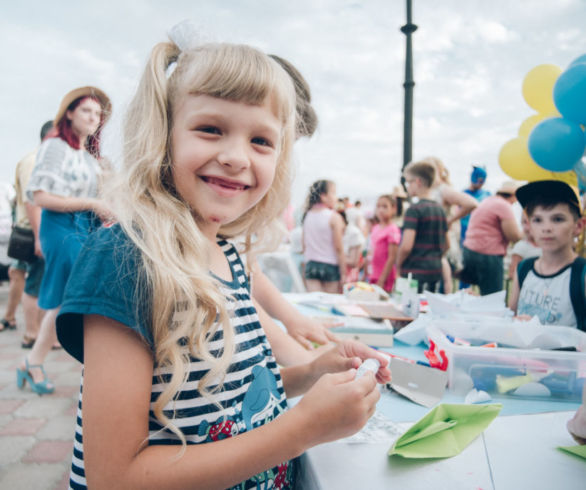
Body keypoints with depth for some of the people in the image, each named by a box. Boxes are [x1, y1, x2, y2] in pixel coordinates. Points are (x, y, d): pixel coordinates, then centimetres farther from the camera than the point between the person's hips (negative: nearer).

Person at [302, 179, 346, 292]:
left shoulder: (307, 216, 4)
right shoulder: (334, 217, -11)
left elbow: (304, 246, 8)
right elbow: (339, 248, -11)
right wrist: (343, 273, -7)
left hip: (311, 265, 4)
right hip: (330, 266, -4)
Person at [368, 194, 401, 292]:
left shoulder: (392, 230, -11)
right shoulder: (375, 228, 11)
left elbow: (392, 257, -14)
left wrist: (382, 280, -16)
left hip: (385, 278, -7)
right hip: (373, 277, 7)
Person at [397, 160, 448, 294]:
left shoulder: (414, 210, -12)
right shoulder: (440, 209, 11)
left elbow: (406, 246, -19)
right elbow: (446, 245, 17)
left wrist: (398, 265, -4)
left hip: (415, 272, -8)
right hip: (436, 272, 8)